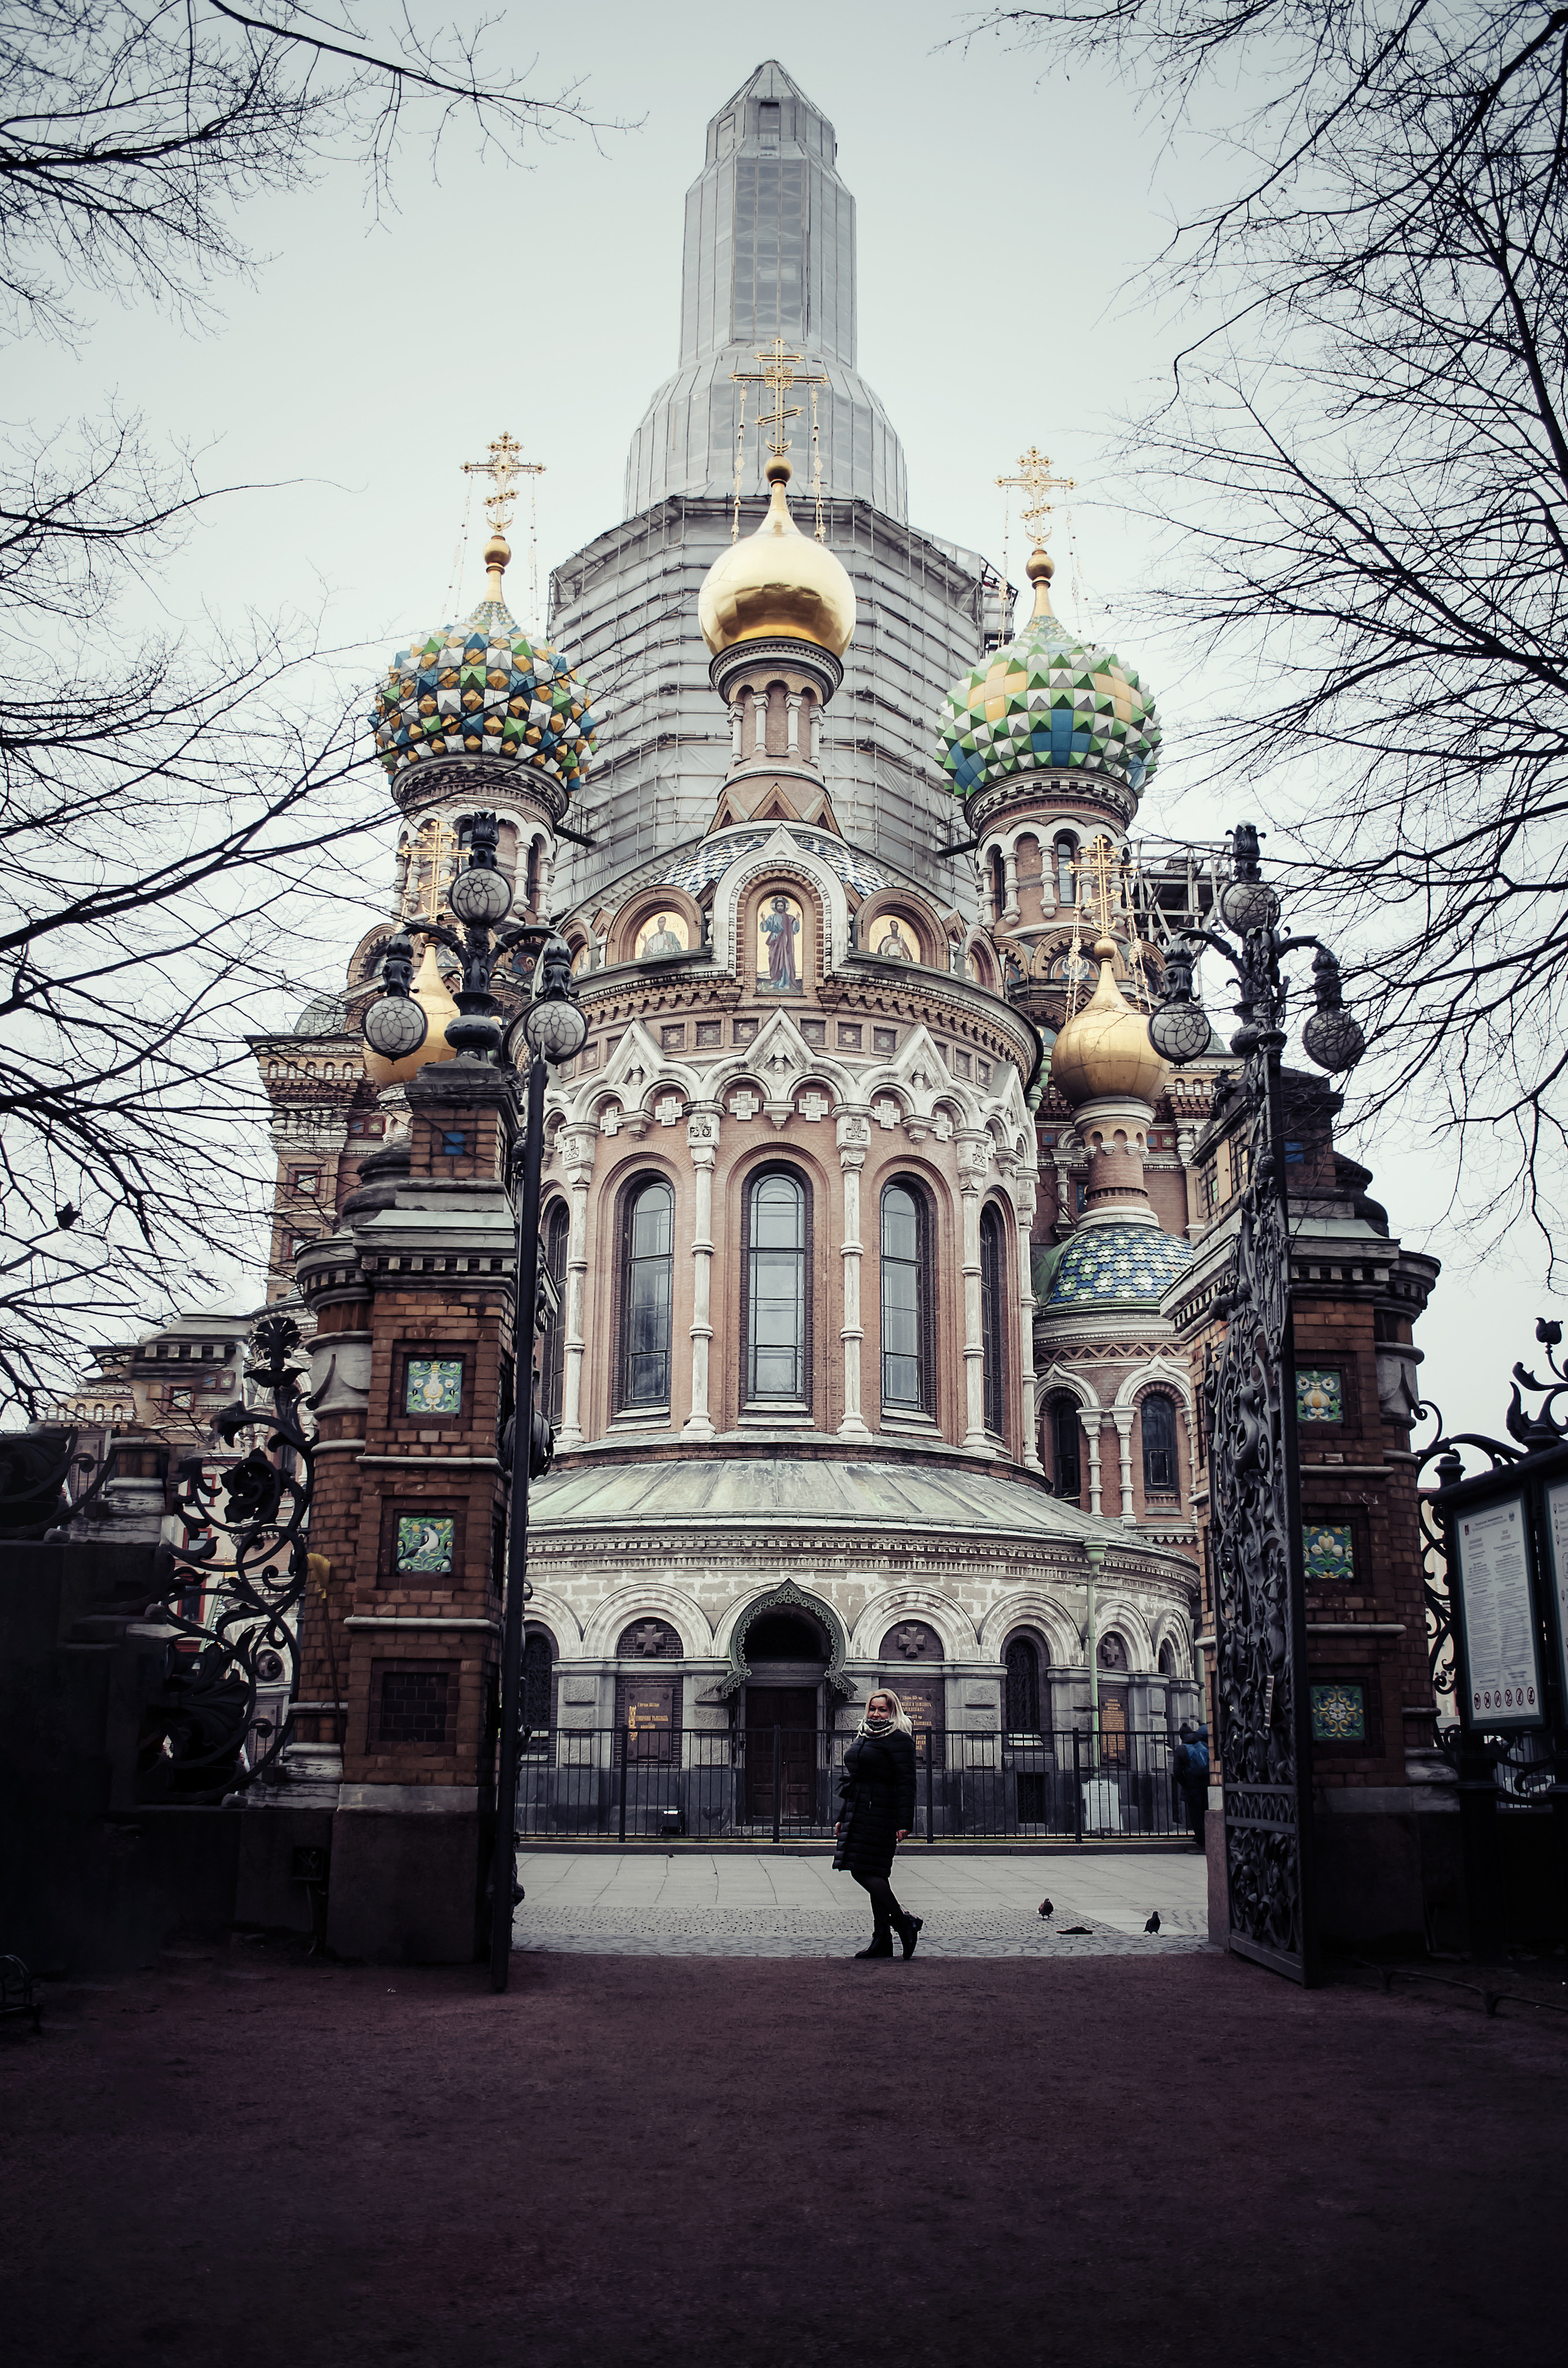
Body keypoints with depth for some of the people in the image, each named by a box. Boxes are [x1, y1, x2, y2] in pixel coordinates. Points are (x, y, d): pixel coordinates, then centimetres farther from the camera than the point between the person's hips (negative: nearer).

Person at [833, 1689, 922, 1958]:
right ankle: (882, 1941, 10)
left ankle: (904, 1923, -1)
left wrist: (904, 1823, -20)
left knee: (864, 1871, -12)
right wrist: (843, 1817, 23)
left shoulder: (898, 1739, -8)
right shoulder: (864, 1737, 19)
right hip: (860, 1814, 9)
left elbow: (906, 1783, -14)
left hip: (880, 1813, -9)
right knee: (874, 1874, 7)